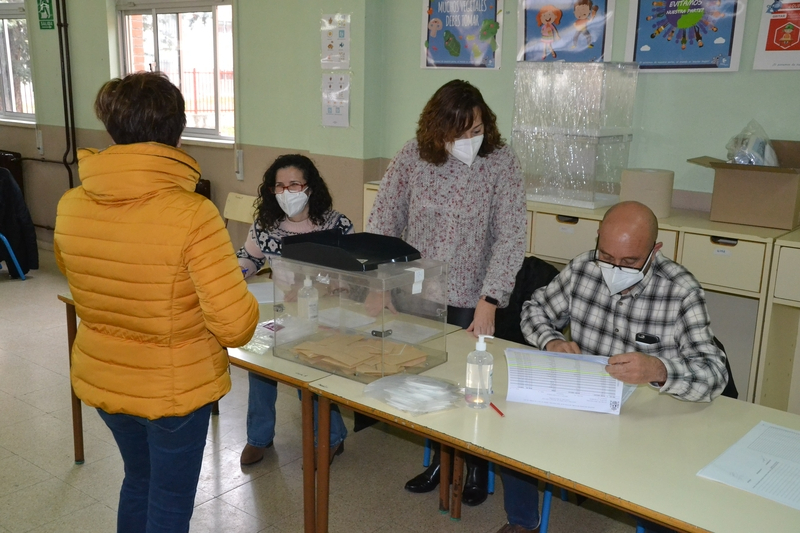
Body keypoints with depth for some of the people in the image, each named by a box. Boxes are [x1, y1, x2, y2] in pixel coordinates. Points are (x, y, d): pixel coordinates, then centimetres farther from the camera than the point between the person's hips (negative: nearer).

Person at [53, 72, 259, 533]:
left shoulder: (70, 206, -9)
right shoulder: (192, 214, -27)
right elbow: (235, 325, -26)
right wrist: (244, 300, -5)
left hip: (99, 380, 6)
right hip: (175, 388, -5)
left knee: (138, 479, 29)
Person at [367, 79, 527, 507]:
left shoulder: (501, 163, -12)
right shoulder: (412, 158, -8)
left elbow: (510, 238, -15)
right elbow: (383, 224, -3)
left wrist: (489, 302, -22)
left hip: (470, 302, -2)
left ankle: (476, 461, 37)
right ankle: (441, 456, 37)